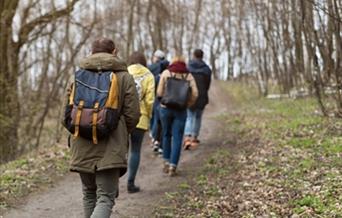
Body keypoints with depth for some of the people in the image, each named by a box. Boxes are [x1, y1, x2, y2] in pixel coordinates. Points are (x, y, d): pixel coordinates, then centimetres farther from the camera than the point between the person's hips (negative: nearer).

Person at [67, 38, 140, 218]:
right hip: (110, 149, -3)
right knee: (106, 197, -2)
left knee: (89, 194, 20)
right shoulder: (124, 77, -2)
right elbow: (132, 115, -5)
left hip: (82, 148, 3)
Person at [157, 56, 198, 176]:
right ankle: (173, 166, -1)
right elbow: (195, 94, -5)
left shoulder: (166, 73, 3)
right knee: (177, 138, 3)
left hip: (166, 108, 1)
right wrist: (187, 104, 10)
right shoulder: (189, 76, 4)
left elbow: (159, 92, -5)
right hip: (181, 111, -1)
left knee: (166, 135, 19)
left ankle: (166, 162, 23)